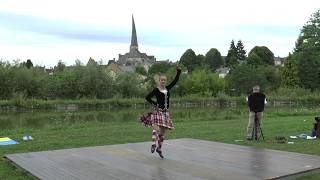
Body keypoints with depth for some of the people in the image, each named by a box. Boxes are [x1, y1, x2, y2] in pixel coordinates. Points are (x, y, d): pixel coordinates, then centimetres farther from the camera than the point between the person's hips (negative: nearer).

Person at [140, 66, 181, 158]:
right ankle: (154, 145, -28)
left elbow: (175, 81, 10)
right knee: (156, 128, -23)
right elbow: (147, 97, -5)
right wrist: (154, 103, -6)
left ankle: (159, 148, 19)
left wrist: (178, 72, 3)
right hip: (158, 111, -5)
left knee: (163, 132, 9)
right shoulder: (156, 90, -5)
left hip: (166, 112, 5)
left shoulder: (167, 88, 10)